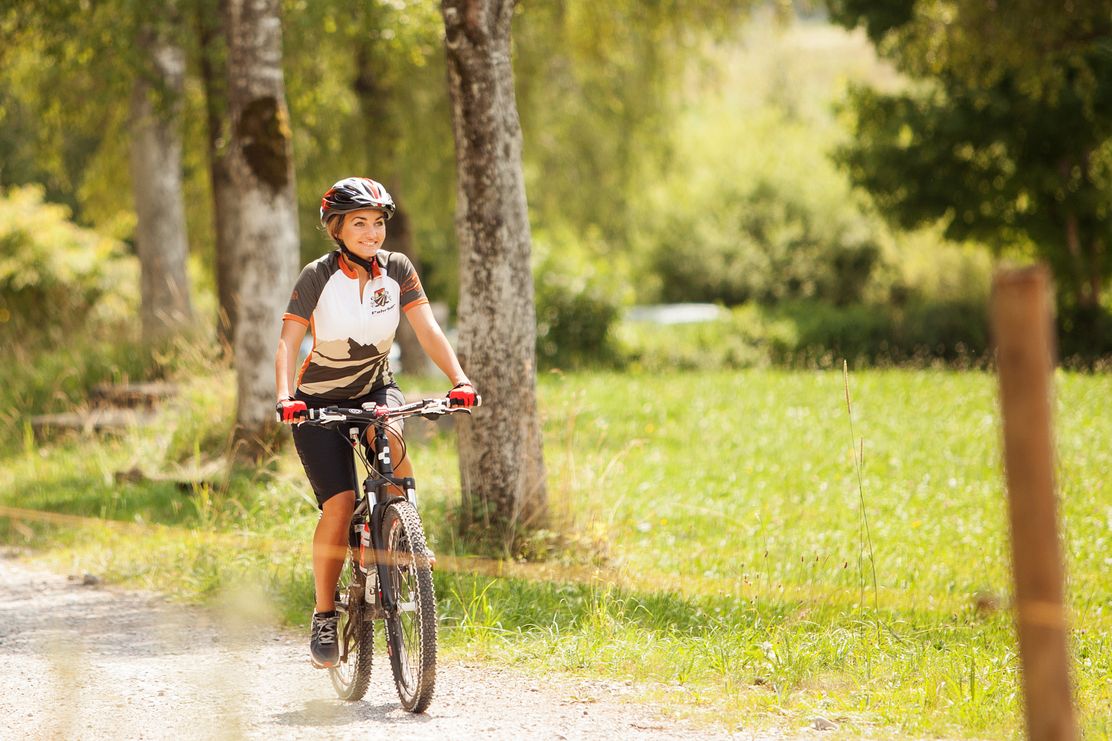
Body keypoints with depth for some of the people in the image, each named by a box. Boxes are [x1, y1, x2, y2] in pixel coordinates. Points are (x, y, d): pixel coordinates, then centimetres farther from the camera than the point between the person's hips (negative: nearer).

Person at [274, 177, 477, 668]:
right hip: (321, 400, -2)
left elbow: (427, 329, -12)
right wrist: (284, 397, -38)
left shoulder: (397, 269, -7)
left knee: (392, 438, -34)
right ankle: (324, 615, -2)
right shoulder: (318, 277, -15)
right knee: (339, 505, -17)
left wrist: (459, 380, -28)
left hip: (375, 388, 2)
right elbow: (288, 342, -21)